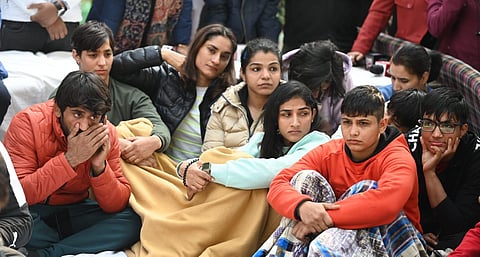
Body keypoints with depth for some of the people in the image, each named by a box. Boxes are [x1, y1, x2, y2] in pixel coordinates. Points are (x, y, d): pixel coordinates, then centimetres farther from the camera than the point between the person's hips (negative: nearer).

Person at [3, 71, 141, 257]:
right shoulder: (28, 123, -19)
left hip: (73, 211, 4)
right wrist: (70, 159, -33)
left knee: (132, 221, -19)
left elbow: (116, 206, -8)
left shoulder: (106, 134, -8)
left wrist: (99, 166, -26)